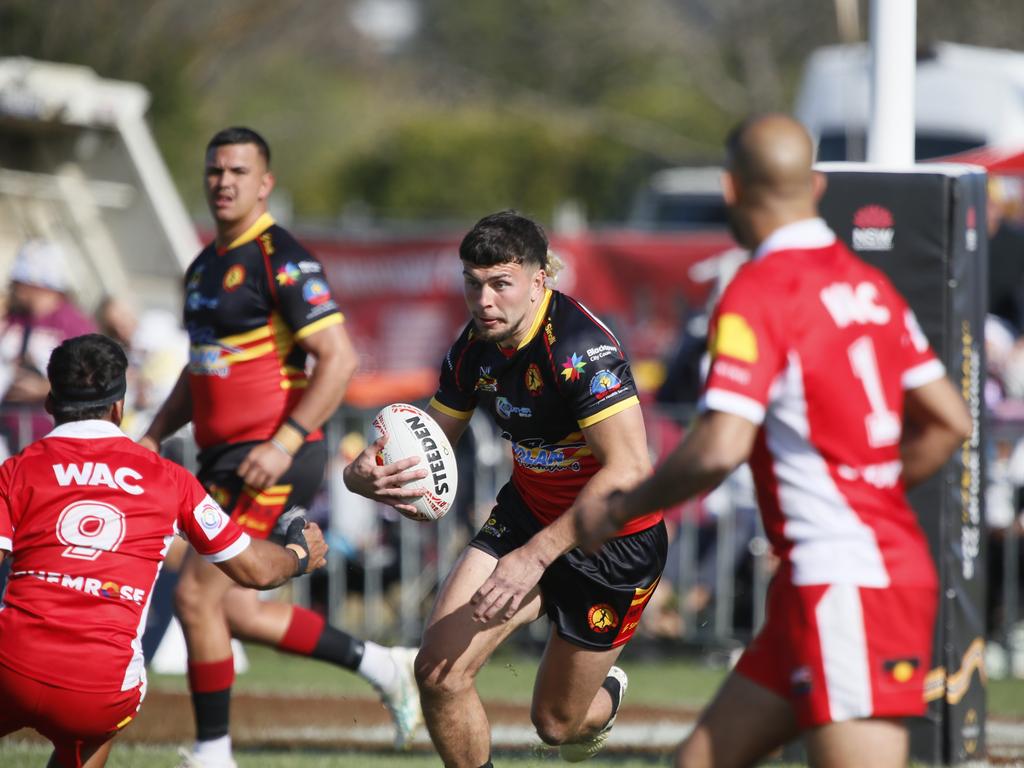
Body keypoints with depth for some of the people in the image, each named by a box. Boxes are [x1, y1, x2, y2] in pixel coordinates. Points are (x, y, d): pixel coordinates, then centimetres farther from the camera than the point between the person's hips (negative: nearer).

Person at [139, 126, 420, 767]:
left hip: (272, 460, -9)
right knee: (235, 611, 9)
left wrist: (283, 443, -25)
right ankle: (385, 667, 22)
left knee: (197, 595, -11)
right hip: (224, 457, 9)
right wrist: (153, 437, 14)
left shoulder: (283, 262, -13)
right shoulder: (205, 266, 15)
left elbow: (338, 359, -19)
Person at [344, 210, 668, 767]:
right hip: (527, 511, 6)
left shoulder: (580, 347, -28)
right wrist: (365, 474, -20)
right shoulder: (475, 348, -6)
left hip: (612, 540, -6)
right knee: (439, 673, -12)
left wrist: (535, 555, -38)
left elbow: (629, 469, -34)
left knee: (557, 723, 7)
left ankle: (606, 694, 46)